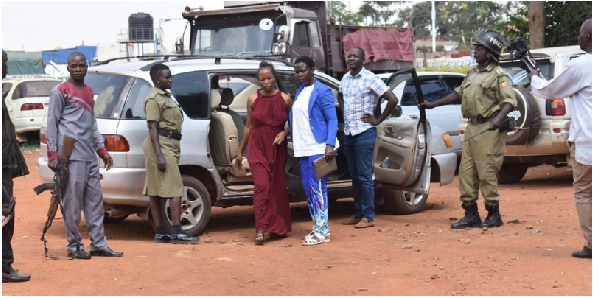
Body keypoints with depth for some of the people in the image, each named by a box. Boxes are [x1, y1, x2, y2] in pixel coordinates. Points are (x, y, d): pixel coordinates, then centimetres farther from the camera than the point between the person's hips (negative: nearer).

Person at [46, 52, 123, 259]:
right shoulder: (61, 91, -2)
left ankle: (99, 245, 11)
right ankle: (74, 246, 3)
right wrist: (52, 154, -11)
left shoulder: (88, 91, 20)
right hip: (71, 156, -8)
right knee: (73, 203, -5)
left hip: (90, 156, 8)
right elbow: (52, 124, -5)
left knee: (95, 201, 7)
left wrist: (102, 150, 21)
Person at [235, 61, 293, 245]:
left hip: (277, 148, 1)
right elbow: (248, 126, 10)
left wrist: (285, 133, -12)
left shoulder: (285, 99, 0)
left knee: (278, 187, 7)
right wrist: (240, 151, 12)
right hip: (257, 147, -1)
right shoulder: (253, 100, 2)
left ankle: (279, 228, 20)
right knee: (262, 186, -12)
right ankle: (260, 229, -14)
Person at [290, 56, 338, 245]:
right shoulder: (299, 93, 16)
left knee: (318, 189, -8)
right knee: (308, 189, 10)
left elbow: (332, 119, -11)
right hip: (302, 150, 8)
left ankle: (322, 231, -5)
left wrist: (330, 145, -22)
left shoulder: (322, 91, -7)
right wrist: (296, 148, 17)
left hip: (318, 149, -8)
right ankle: (317, 228, 17)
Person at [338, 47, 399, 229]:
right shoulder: (345, 79, 11)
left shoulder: (370, 79, -10)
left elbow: (393, 99, -14)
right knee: (354, 176, 11)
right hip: (348, 133, 7)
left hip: (364, 133, -7)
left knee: (364, 176, -6)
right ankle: (358, 214, 18)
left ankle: (368, 217, -3)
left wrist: (378, 120, -10)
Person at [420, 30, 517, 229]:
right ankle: (471, 215, 13)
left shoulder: (499, 76, -7)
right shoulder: (473, 73, 19)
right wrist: (433, 105, 25)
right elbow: (459, 94, 27)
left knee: (487, 173, -7)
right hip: (472, 128, 8)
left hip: (488, 129, -8)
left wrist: (499, 118, -33)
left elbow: (509, 101, -16)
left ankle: (493, 214, 4)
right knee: (466, 173, 7)